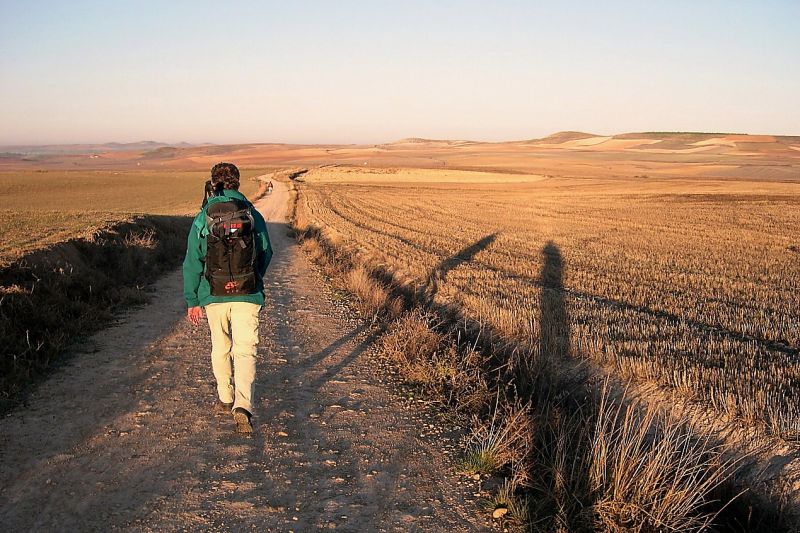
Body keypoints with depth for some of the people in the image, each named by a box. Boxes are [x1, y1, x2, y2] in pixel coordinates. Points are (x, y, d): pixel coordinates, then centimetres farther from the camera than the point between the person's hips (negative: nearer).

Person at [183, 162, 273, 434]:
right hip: (248, 296, -1)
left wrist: (192, 300, 4)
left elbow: (193, 262, -3)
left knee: (220, 348, 20)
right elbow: (266, 254, 9)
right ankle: (242, 406, -16)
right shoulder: (253, 215, -1)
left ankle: (225, 398, 33)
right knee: (245, 351, 0)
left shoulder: (203, 218, -3)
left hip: (214, 296, 1)